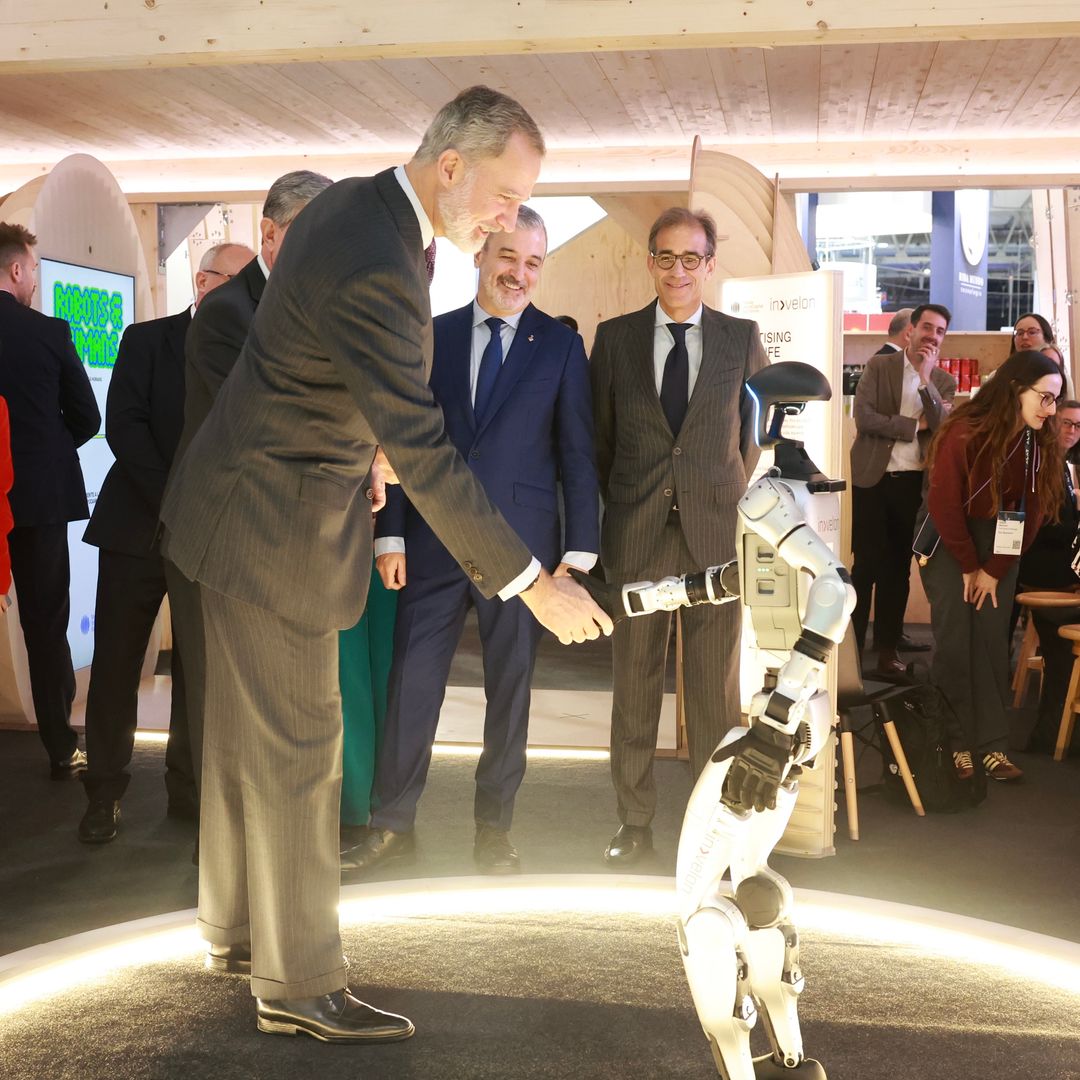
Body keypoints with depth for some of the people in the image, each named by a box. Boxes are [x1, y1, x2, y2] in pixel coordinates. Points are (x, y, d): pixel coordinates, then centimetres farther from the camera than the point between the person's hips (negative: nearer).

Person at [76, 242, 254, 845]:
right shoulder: (147, 340, 5)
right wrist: (173, 503, -17)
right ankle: (106, 791, 14)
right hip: (138, 524, -1)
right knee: (116, 663, 2)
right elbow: (124, 425, -6)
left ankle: (190, 789, 16)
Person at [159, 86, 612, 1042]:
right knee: (296, 750, 0)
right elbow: (424, 452, -30)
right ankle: (298, 983, 16)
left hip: (247, 502, 10)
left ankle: (235, 928, 37)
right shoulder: (375, 270, -28)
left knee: (246, 733, 20)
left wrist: (361, 448, 22)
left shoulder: (355, 204, 3)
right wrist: (533, 582, -27)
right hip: (277, 527, -10)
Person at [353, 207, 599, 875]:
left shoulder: (561, 346, 3)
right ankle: (394, 822, 19)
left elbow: (578, 456, 1)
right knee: (412, 684, 4)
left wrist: (580, 553, -5)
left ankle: (495, 827, 23)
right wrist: (391, 534, 0)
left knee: (510, 690, 8)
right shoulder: (432, 337, 7)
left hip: (521, 543, -1)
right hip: (433, 541, 1)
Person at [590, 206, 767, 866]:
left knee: (716, 691, 3)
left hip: (715, 533, 0)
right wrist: (618, 505, 9)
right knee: (634, 686, 7)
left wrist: (738, 495, 9)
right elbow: (599, 435, 11)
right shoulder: (615, 337, 7)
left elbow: (763, 424, 14)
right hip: (636, 537, 1)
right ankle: (635, 822, 19)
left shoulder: (742, 337, 7)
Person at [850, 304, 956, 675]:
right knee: (866, 565, -1)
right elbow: (864, 418, -12)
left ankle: (888, 648, 14)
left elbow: (946, 430, -8)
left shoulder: (944, 382, 8)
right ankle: (851, 645, 7)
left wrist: (926, 379, -14)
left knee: (898, 567, 8)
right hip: (873, 478, -3)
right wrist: (915, 425, -10)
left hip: (914, 482, 3)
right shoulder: (879, 365, 0)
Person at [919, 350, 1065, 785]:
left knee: (992, 642, 0)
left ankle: (992, 745, 4)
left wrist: (994, 570, -6)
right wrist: (968, 567, -9)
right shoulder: (964, 434, -22)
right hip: (947, 542, -4)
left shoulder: (1042, 442, -8)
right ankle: (956, 744, 3)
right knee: (955, 642, -5)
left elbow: (1033, 513, -3)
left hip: (999, 545, 4)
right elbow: (944, 506, -16)